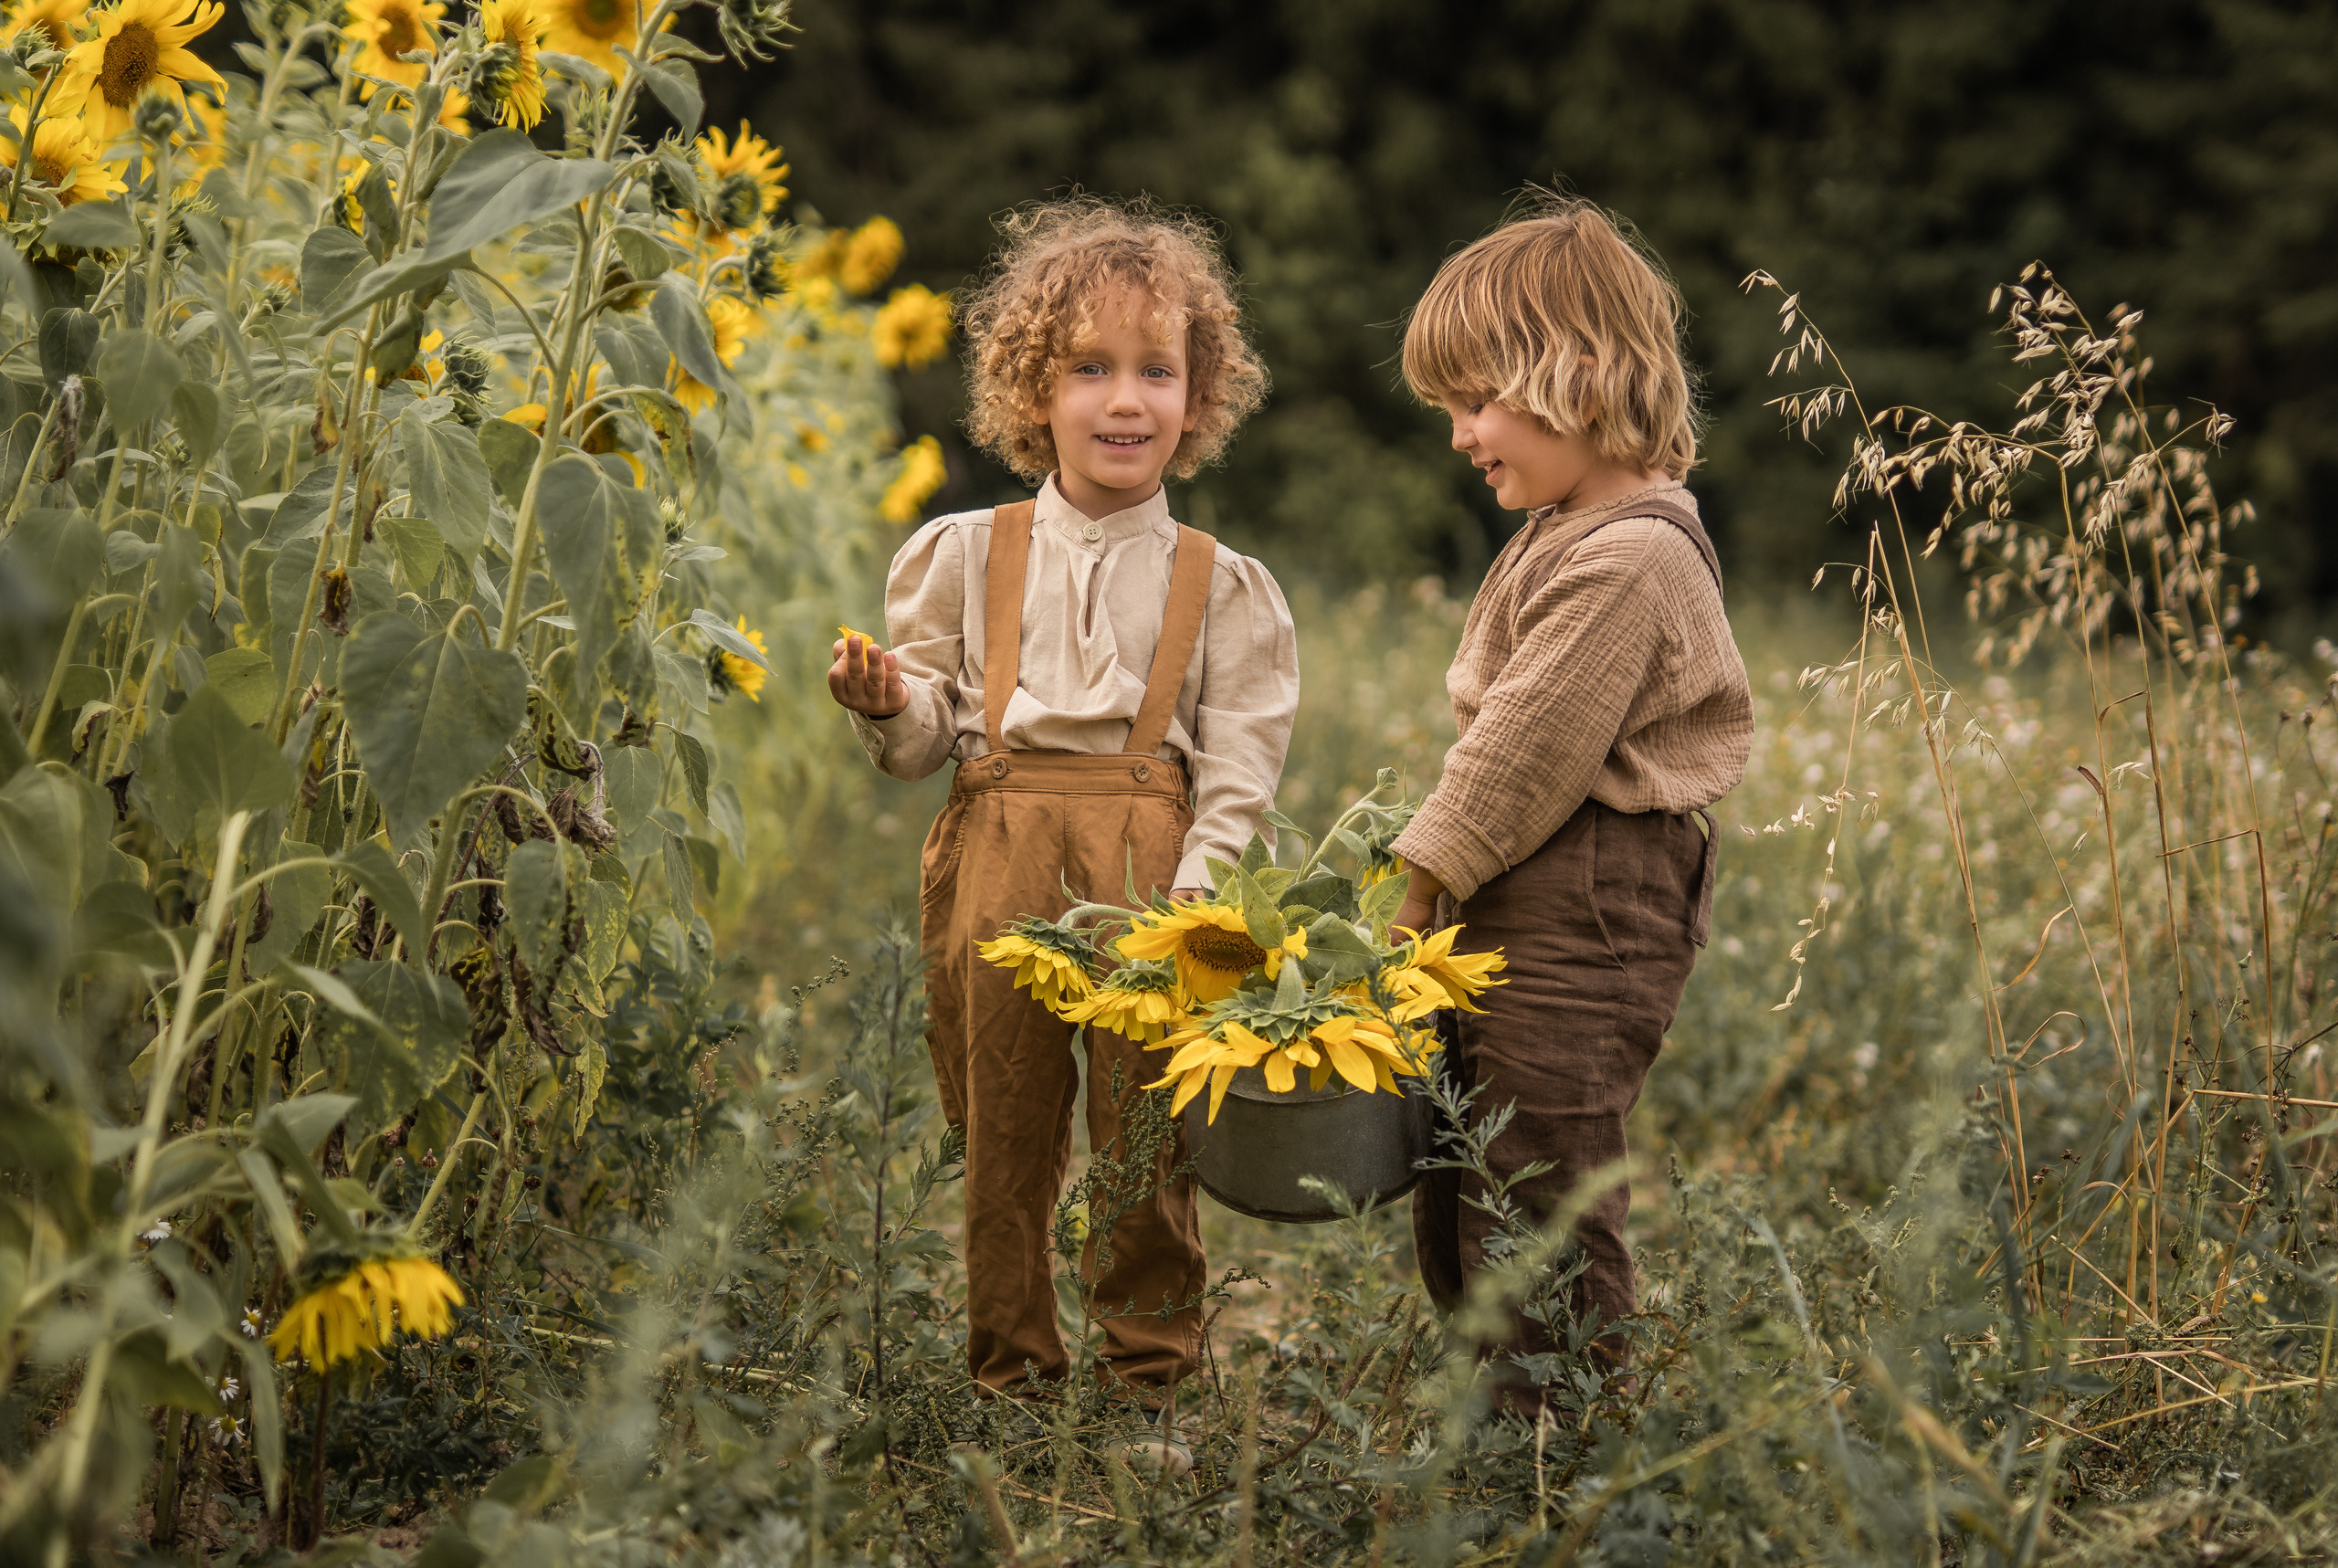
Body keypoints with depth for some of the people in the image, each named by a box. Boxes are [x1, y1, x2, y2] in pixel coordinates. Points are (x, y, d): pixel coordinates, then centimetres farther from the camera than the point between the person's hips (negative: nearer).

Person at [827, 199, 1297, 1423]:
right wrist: (887, 704, -12)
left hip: (1153, 865, 0)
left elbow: (1238, 771, 4)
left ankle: (1149, 1368, 17)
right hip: (998, 855, 1)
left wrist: (1196, 896, -10)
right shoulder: (966, 556, 10)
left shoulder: (1221, 586, 8)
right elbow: (928, 733, 10)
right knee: (1000, 1126, 5)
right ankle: (1008, 1363, 19)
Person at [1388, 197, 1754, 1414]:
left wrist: (1420, 887, -11)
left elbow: (1528, 749, -19)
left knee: (1539, 1214, -3)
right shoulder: (1568, 532, 14)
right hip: (1509, 918, 11)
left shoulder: (1632, 559, -19)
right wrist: (1433, 883, 12)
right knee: (1451, 1211, 16)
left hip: (1579, 925, -11)